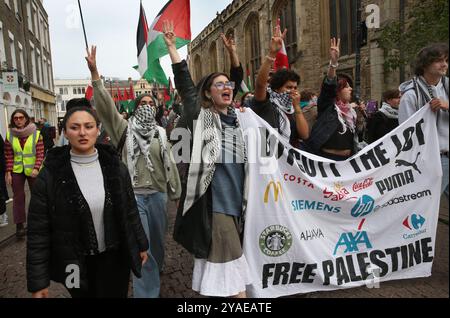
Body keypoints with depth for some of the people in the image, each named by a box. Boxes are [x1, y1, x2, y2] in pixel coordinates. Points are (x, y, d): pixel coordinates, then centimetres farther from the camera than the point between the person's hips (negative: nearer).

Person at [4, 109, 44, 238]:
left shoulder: (36, 134, -6)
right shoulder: (10, 135, 1)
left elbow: (40, 153, -8)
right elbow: (8, 155, 2)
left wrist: (36, 168, -20)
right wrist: (8, 172, -3)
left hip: (33, 170, -2)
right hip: (16, 171, 2)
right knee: (18, 197, 5)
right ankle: (19, 225, 13)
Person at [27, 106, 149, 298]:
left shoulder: (115, 167, -4)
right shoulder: (50, 175, -12)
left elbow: (130, 211, 5)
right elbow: (38, 231, -10)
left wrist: (141, 245, 9)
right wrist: (38, 282, -10)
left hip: (115, 258, 1)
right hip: (75, 263, -1)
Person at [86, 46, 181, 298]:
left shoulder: (161, 133, 9)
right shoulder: (125, 128, 0)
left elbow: (170, 164, 10)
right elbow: (106, 105, -13)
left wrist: (176, 193, 9)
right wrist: (94, 73, -24)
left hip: (158, 194, 4)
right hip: (133, 194, -3)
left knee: (158, 239, 19)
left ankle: (156, 271, 47)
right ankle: (147, 292, 7)